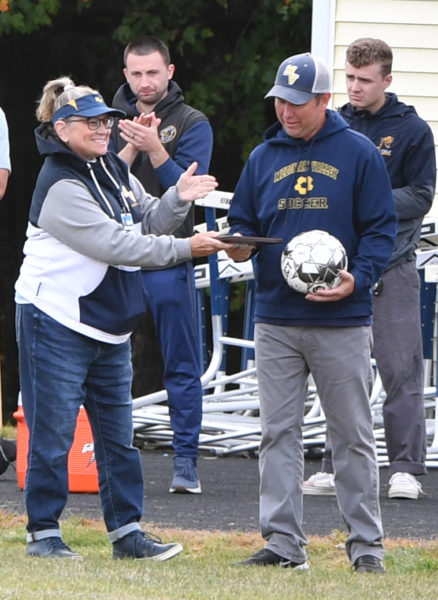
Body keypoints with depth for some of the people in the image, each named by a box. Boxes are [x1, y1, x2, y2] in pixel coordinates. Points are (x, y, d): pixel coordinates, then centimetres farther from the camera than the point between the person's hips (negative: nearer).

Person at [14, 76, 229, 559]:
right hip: (56, 324, -8)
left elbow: (146, 225, 13)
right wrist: (185, 248, -22)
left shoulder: (114, 170, 11)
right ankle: (43, 533, 6)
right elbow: (114, 244, -22)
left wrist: (176, 200, -7)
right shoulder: (60, 186, -17)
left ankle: (126, 531, 14)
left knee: (117, 435, 9)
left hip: (109, 327, 8)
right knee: (52, 434, -2)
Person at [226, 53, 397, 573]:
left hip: (342, 321, -3)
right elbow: (242, 223, 17)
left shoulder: (358, 154, 0)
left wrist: (357, 279, -17)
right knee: (278, 433, 3)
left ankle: (366, 545, 8)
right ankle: (283, 543, 7)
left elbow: (380, 230, -1)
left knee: (352, 435, 2)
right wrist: (239, 243, -7)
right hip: (275, 320, 4)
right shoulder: (263, 158, 11)